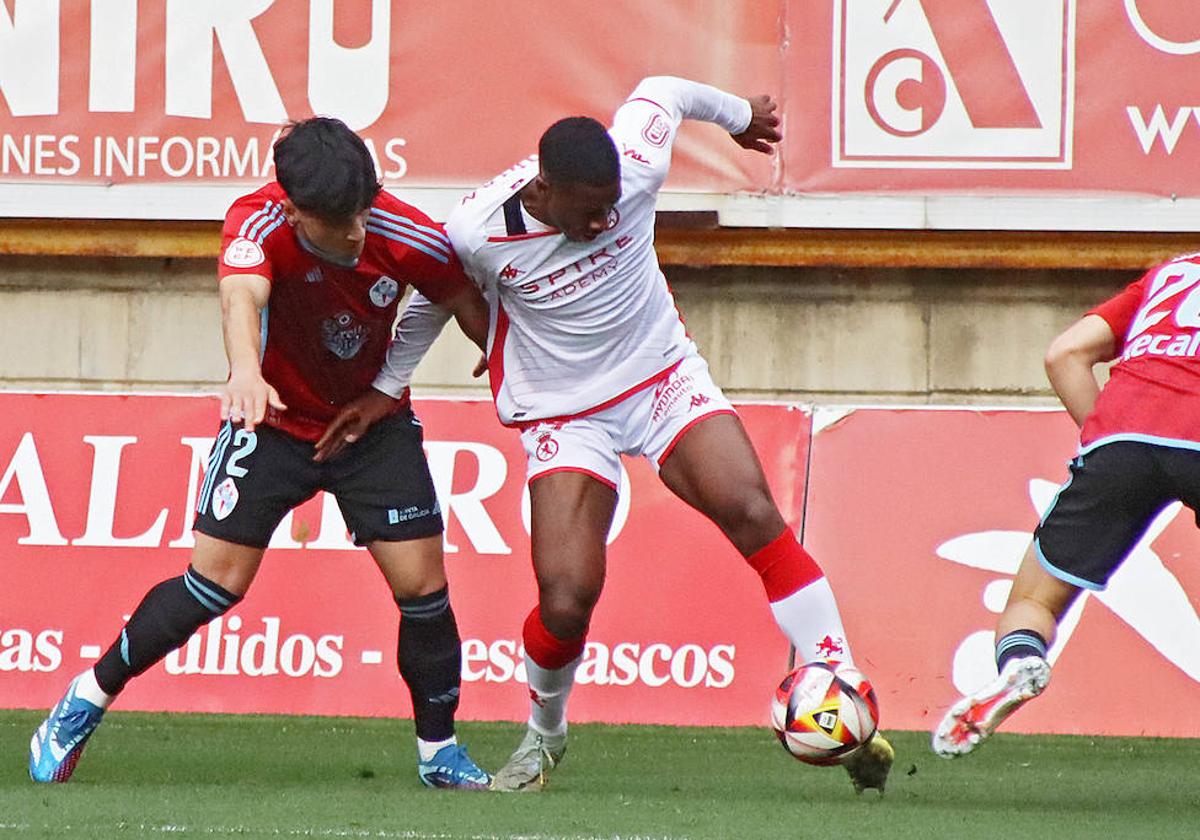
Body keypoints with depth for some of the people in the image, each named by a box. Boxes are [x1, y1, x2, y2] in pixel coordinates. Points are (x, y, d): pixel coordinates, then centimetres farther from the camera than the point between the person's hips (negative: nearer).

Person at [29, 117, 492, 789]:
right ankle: (88, 701, 11)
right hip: (273, 422, -2)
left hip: (374, 424, 2)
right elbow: (241, 297, -49)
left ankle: (440, 751, 14)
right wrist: (246, 372, -69)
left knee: (422, 585, -6)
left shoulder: (404, 237, -24)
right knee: (216, 582, -7)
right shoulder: (258, 223, -30)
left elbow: (471, 306, -8)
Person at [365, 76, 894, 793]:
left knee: (752, 513, -22)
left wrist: (740, 115, 23)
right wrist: (385, 391, 8)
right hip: (564, 412, -2)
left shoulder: (636, 169, -20)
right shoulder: (477, 231, -23)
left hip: (665, 375, 2)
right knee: (566, 601, -15)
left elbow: (664, 93, 4)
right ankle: (545, 732, 18)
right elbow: (431, 304, 1)